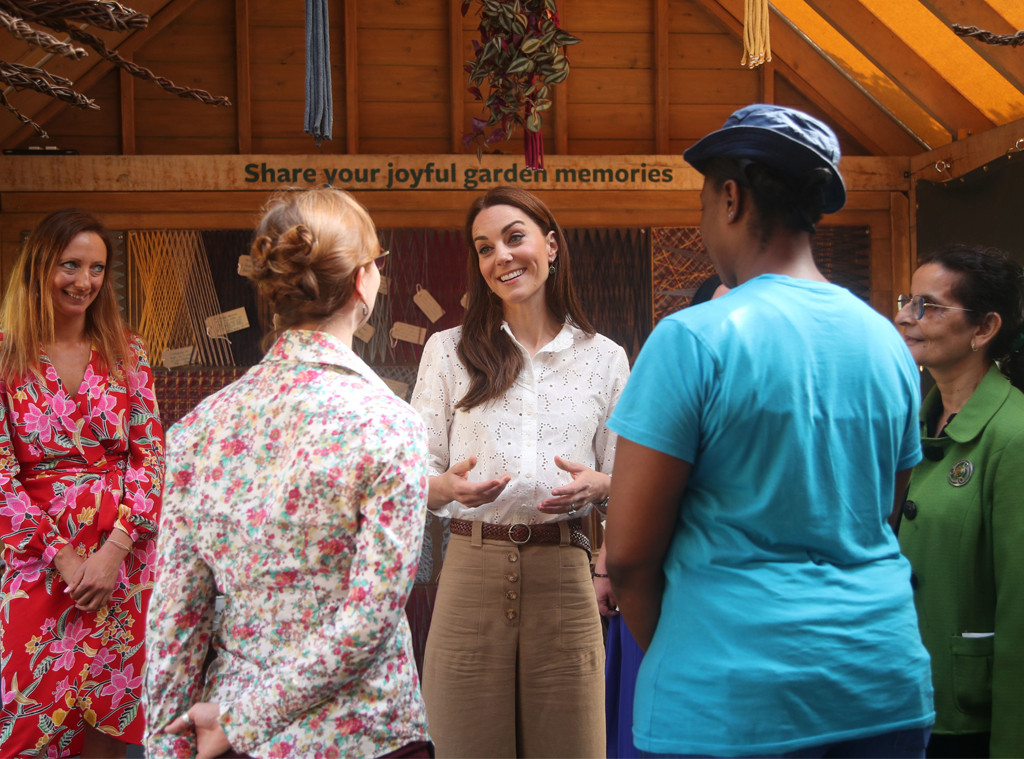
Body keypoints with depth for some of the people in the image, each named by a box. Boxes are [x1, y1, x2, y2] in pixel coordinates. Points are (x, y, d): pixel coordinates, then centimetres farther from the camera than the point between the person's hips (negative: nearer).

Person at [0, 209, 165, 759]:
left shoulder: (125, 352, 5)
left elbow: (150, 455, 1)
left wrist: (114, 549, -11)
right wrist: (61, 557, -12)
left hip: (123, 553, 2)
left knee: (109, 712, 8)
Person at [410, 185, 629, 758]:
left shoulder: (604, 358, 9)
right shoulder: (449, 351, 8)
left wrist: (595, 486, -10)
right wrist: (450, 485, -16)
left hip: (563, 575, 1)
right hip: (473, 572, 0)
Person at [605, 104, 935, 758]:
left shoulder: (694, 340, -13)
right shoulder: (888, 342, 6)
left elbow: (629, 553, -12)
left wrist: (668, 654, 4)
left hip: (735, 703, -6)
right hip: (888, 686, 6)